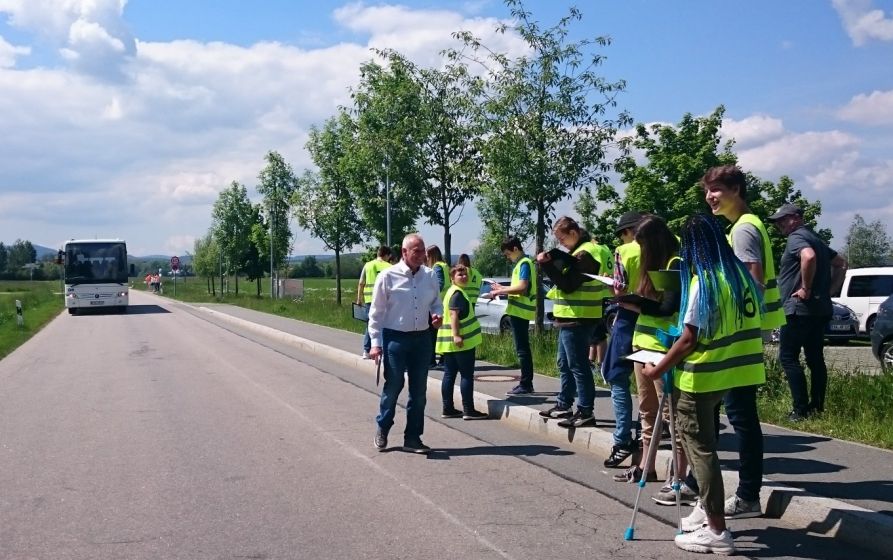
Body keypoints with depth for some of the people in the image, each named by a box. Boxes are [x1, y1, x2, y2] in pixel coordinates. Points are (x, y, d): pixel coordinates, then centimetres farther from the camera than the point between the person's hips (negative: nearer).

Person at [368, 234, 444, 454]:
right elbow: (376, 312, -4)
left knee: (419, 390, 8)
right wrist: (376, 342, -7)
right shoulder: (388, 277, -8)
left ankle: (412, 438, 20)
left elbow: (436, 302, 17)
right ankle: (382, 430, 27)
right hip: (395, 338, -4)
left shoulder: (430, 276, 4)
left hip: (422, 338, 4)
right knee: (393, 386, 3)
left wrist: (437, 314, -6)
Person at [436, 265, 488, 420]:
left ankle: (448, 409, 12)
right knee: (467, 375, -5)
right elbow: (454, 314, -22)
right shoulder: (458, 293, -12)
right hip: (461, 342, -10)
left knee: (449, 375, 9)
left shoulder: (452, 291, 19)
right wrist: (457, 335, -29)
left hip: (449, 342, 10)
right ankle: (468, 410, -4)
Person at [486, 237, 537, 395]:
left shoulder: (524, 263, -12)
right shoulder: (522, 263, 18)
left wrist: (500, 291, -15)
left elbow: (522, 287, -21)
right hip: (520, 311, 10)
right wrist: (502, 288, 19)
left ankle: (525, 385, -8)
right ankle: (526, 383, 17)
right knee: (523, 348, 12)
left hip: (520, 311, -10)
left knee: (522, 349, -9)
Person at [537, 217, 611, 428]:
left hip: (577, 320, -11)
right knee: (565, 364, 17)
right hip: (569, 318, 11)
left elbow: (567, 284, -19)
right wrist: (552, 263, 5)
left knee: (578, 366, -7)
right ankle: (564, 405, 26)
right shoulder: (579, 251, 17)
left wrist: (547, 264, -16)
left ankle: (585, 413, -3)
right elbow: (565, 279, 18)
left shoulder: (585, 254, -15)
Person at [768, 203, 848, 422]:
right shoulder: (815, 239, 20)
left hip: (799, 309, -10)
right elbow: (841, 263, 26)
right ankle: (817, 406, 13)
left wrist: (806, 288, -23)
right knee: (815, 358, 11)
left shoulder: (796, 238, -10)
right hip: (821, 309, 10)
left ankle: (802, 409, -10)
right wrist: (830, 289, 16)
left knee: (788, 358, -6)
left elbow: (808, 257, -32)